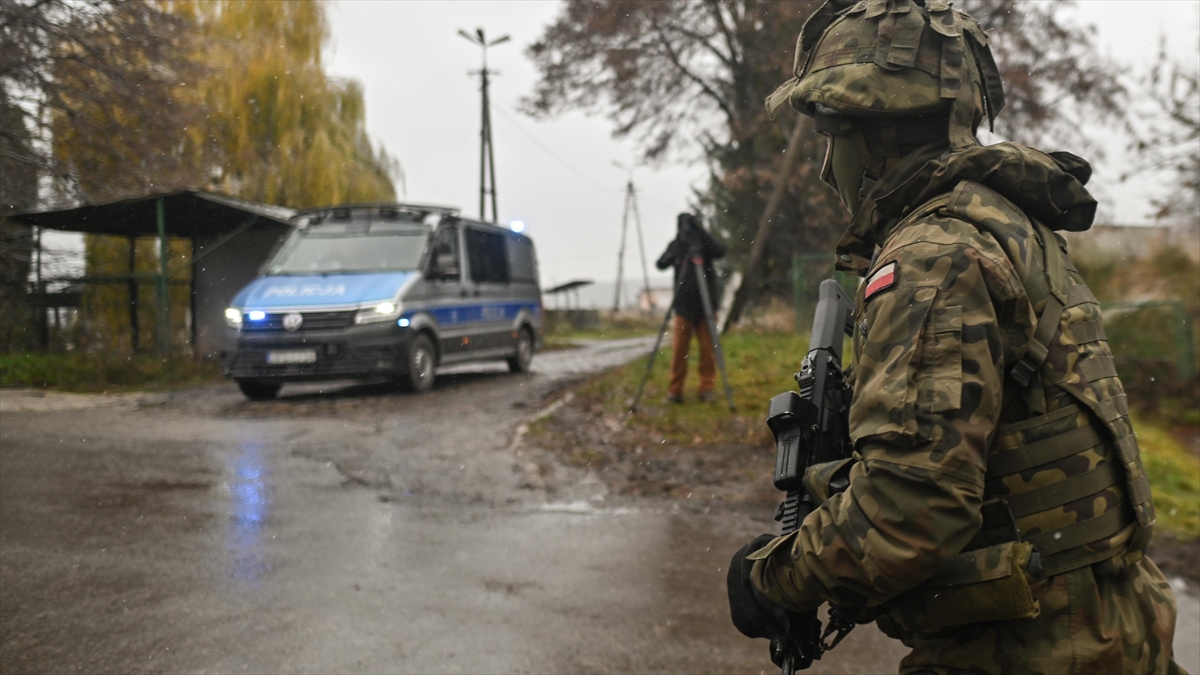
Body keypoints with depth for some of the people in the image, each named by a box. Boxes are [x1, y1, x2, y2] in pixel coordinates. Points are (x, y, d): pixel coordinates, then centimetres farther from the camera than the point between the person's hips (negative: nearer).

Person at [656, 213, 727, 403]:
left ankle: (706, 388, 9)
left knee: (708, 349, -1)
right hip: (683, 306, 1)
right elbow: (660, 264, -3)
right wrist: (672, 256, -24)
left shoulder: (705, 243, 2)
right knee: (679, 350, -3)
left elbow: (720, 250, -17)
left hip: (705, 305, -1)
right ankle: (675, 390, 4)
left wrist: (700, 231, -23)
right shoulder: (676, 245, 6)